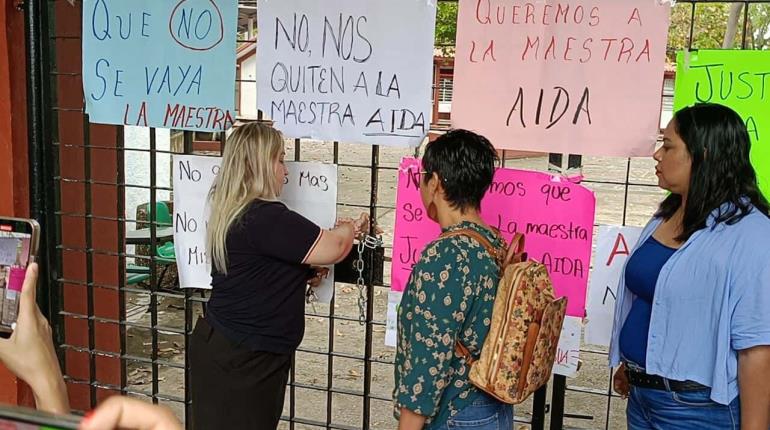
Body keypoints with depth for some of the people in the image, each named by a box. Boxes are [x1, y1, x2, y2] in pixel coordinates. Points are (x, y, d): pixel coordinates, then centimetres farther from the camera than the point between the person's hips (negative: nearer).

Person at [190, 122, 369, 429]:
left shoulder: (232, 212, 7)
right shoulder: (265, 217, -24)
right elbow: (334, 248, -19)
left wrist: (302, 275, 4)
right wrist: (350, 228, 2)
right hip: (240, 361, -9)